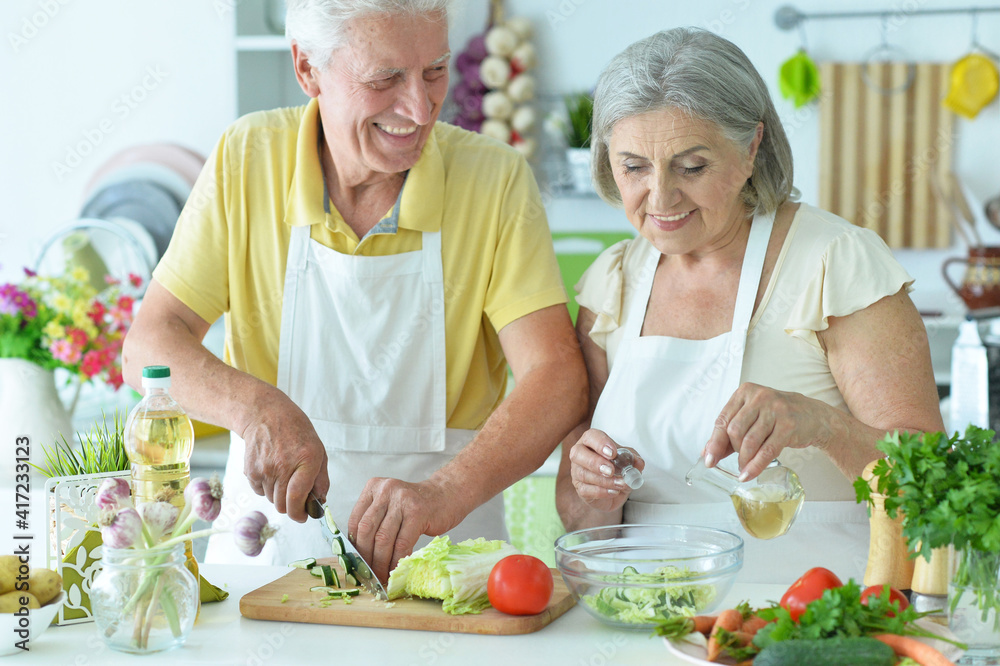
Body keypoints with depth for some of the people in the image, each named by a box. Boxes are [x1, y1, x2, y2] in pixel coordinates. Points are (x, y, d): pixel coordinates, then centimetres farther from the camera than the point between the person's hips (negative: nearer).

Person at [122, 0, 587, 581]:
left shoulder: (496, 179, -6)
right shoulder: (247, 159, -1)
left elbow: (559, 380, -13)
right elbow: (150, 346, -2)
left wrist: (445, 493, -30)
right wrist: (255, 405, -23)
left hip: (440, 551, -1)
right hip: (268, 547, 1)